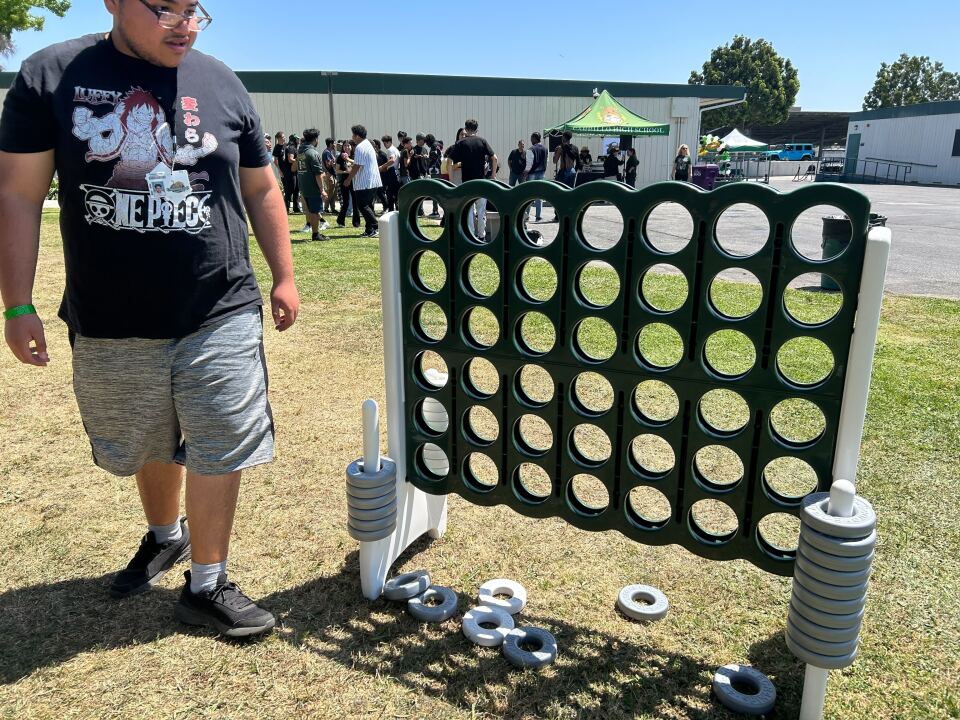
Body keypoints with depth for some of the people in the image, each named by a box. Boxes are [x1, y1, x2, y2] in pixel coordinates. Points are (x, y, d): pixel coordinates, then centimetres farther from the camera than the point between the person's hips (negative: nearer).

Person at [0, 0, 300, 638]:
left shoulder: (220, 84, 4)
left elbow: (261, 189, 11)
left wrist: (284, 276, 9)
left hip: (220, 318, 0)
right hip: (110, 326, 0)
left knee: (218, 452, 3)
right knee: (147, 448, 19)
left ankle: (207, 585, 22)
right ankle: (165, 535, 48)